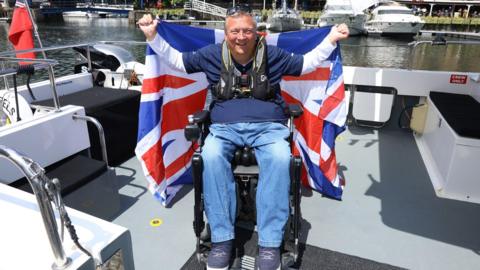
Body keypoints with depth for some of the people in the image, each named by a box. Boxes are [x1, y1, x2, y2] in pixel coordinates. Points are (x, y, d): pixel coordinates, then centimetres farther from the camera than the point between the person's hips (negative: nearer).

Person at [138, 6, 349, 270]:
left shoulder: (273, 54, 11)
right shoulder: (212, 54, 12)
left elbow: (307, 63, 19)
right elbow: (176, 59, 17)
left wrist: (331, 38, 11)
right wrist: (152, 36, 8)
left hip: (267, 126, 0)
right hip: (225, 127, 1)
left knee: (279, 159, -35)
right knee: (211, 157, -35)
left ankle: (270, 242, -26)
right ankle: (222, 238, -24)